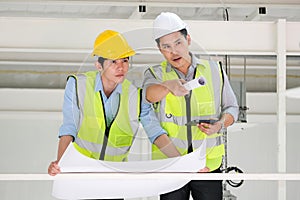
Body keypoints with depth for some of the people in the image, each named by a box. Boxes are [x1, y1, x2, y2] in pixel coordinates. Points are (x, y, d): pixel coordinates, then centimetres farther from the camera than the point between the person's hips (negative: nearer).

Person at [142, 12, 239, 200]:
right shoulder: (156, 73, 3)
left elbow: (231, 108, 15)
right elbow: (149, 94, -21)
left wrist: (219, 125, -7)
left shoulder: (214, 70, 7)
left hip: (208, 163, 0)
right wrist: (169, 85, -43)